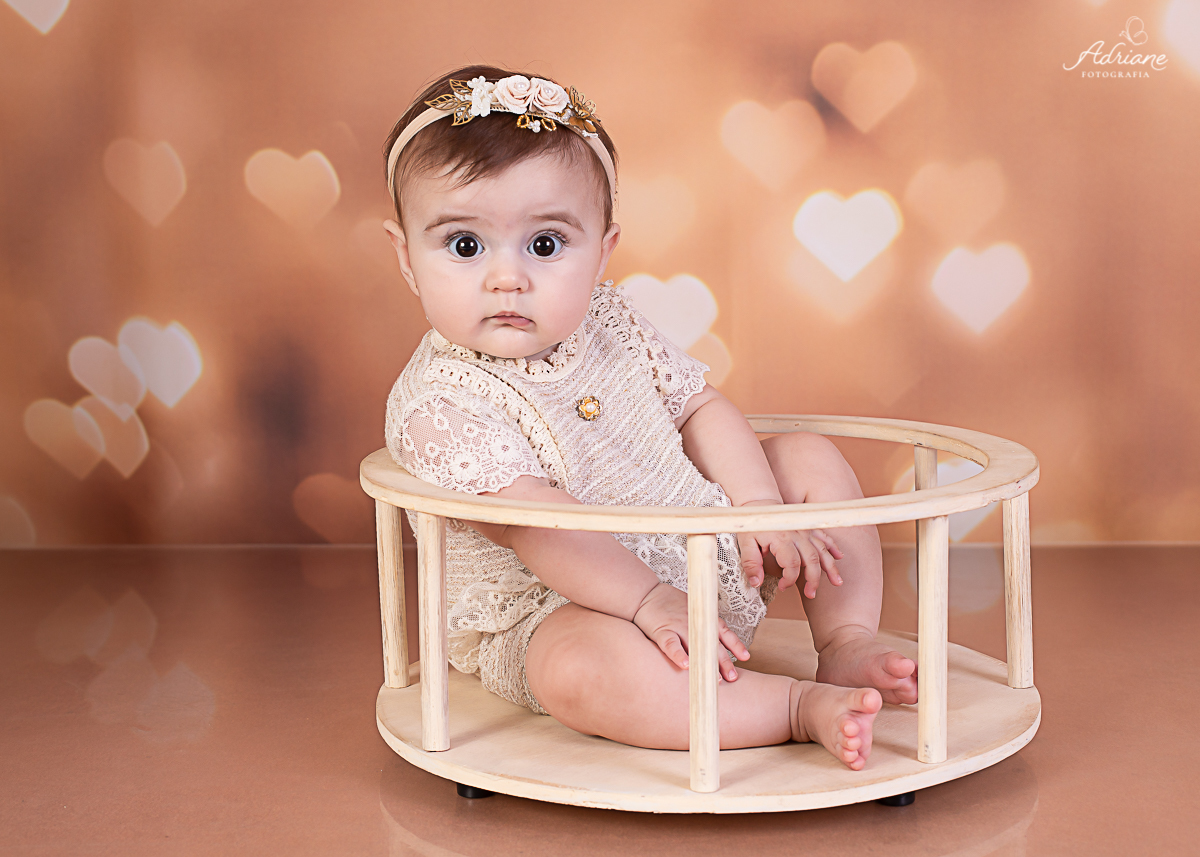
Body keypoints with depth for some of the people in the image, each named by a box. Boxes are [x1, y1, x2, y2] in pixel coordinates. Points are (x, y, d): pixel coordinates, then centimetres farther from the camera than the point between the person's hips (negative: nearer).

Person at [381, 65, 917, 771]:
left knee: (810, 458, 8)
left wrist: (760, 505, -6)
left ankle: (847, 643, 2)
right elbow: (532, 525, -30)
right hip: (558, 609, -7)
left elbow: (701, 408, 8)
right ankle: (802, 708, -31)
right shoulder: (440, 404, -22)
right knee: (580, 667, -40)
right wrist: (649, 601, -36)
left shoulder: (608, 322, 0)